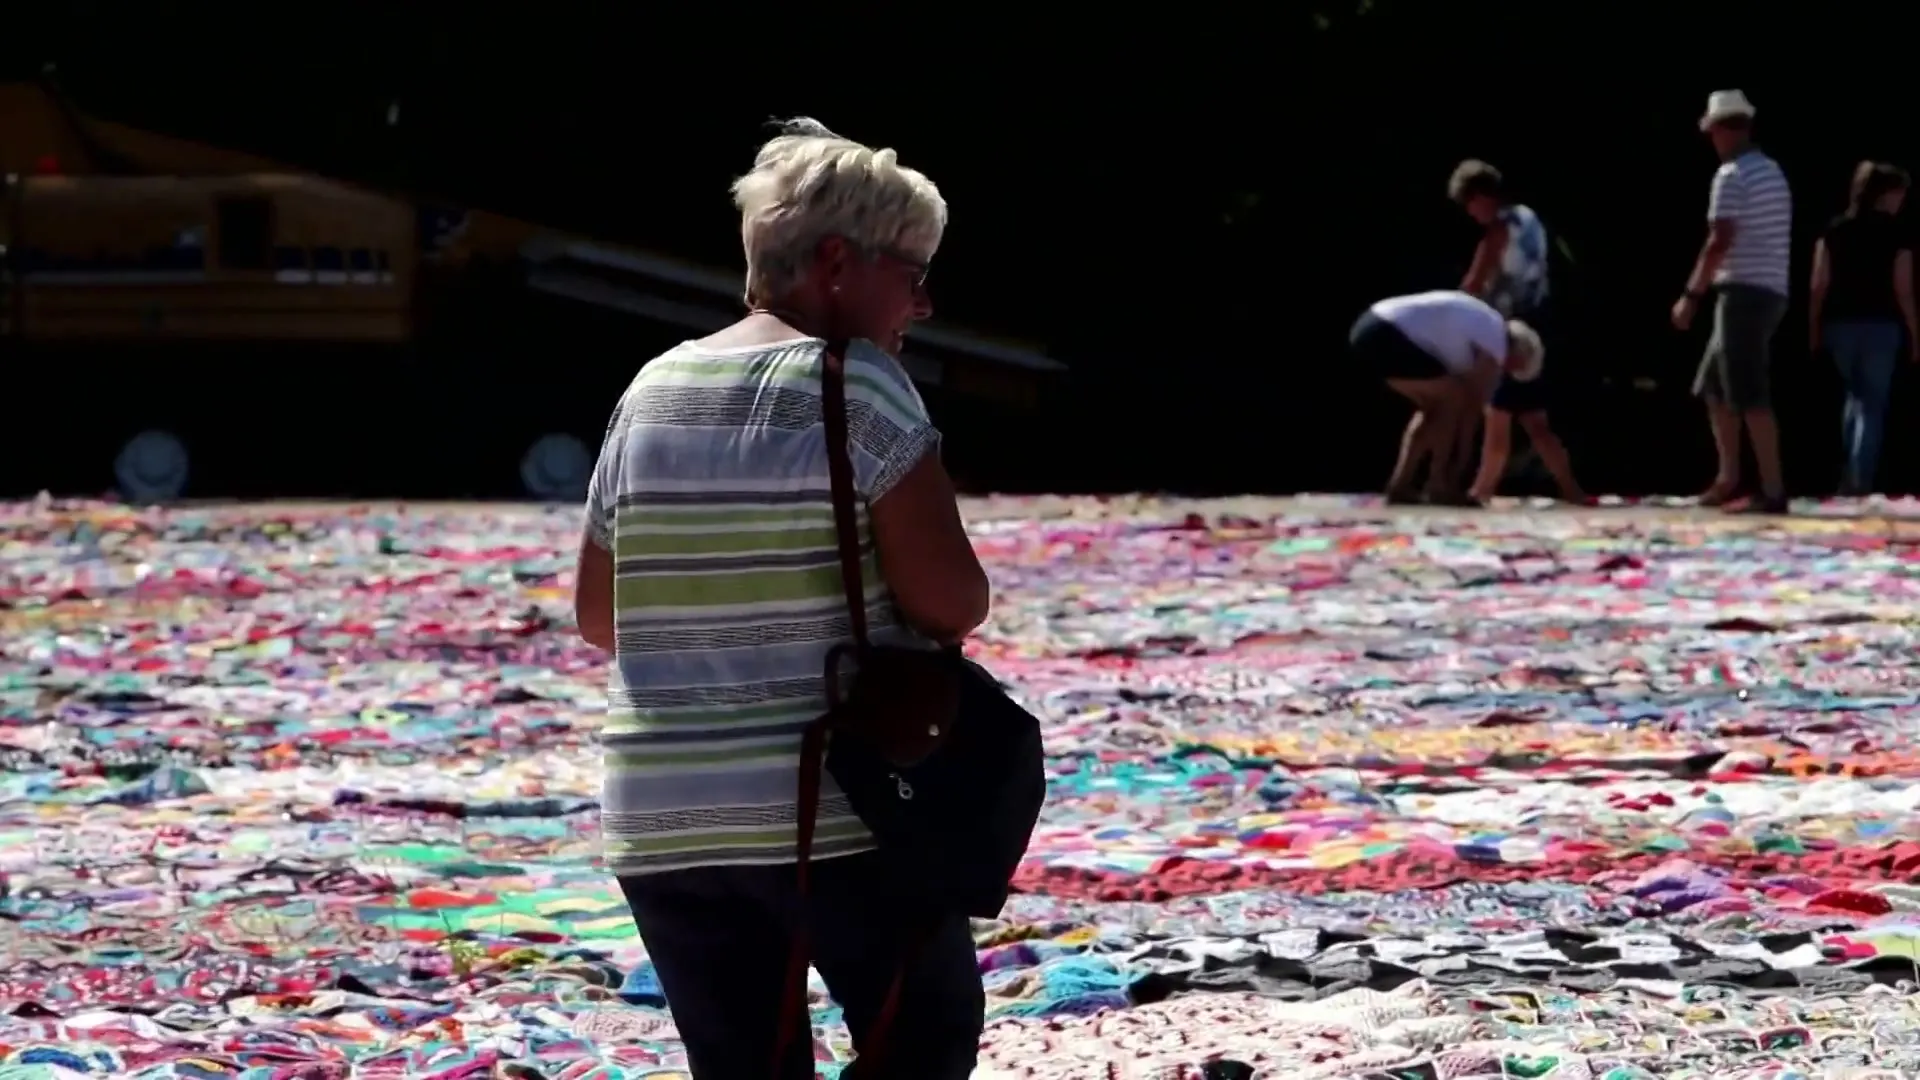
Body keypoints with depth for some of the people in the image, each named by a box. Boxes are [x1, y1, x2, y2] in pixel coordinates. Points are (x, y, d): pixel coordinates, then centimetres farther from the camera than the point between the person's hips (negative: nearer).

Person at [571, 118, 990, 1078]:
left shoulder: (652, 390, 10)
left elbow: (597, 613, 16)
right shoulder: (856, 385, -9)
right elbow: (952, 600, -13)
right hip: (840, 812, -6)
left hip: (660, 819, 6)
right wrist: (913, 612, 8)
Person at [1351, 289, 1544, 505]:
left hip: (1370, 327, 10)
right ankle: (1438, 485, 1)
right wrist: (1458, 469, 11)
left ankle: (1399, 485, 14)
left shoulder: (1484, 326, 26)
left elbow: (1469, 403, 27)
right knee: (1454, 398, -1)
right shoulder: (1494, 347, -2)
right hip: (1388, 337, -10)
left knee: (1435, 404, 18)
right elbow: (1473, 406, 2)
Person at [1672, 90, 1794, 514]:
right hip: (1770, 289, 9)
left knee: (1749, 395, -11)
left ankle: (1773, 491, -14)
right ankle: (1728, 479, 18)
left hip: (1744, 291, -9)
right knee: (1713, 386, 17)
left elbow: (1721, 240, -18)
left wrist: (1691, 294, -15)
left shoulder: (1731, 175, -10)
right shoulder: (1773, 172, 17)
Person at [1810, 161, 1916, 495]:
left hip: (1840, 324, 4)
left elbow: (1818, 286, 1)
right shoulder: (1896, 235, -7)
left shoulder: (1834, 231, 3)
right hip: (1880, 326, -4)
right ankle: (1861, 480, -1)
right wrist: (1914, 336, -1)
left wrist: (1814, 330, 9)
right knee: (1873, 404, 6)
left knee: (1856, 396, 22)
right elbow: (1903, 292, -9)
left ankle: (1850, 475, 16)